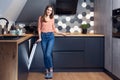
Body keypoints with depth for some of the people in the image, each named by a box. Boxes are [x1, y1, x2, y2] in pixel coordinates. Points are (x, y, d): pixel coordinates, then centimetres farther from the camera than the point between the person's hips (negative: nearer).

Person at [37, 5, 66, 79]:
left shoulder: (52, 19, 10)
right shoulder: (41, 18, 5)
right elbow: (39, 28, 4)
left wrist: (61, 33, 13)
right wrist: (40, 38, -4)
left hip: (51, 36, 0)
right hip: (43, 36, 0)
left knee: (48, 54, -15)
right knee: (45, 55, 3)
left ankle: (51, 70, 0)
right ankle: (47, 71, 14)